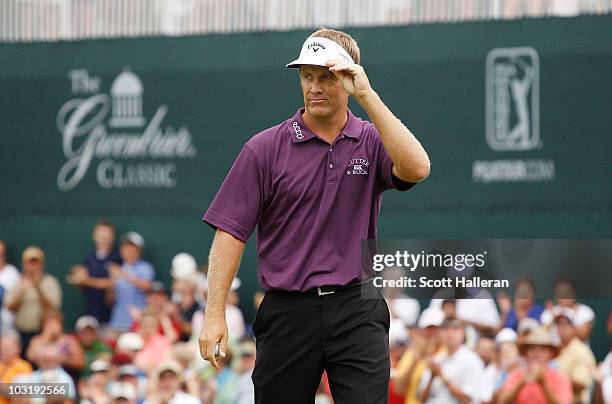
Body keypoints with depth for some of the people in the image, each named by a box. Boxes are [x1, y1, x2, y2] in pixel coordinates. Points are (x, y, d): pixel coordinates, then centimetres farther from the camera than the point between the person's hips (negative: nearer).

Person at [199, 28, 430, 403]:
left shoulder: (373, 142, 5)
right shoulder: (265, 148, 3)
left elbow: (416, 168, -17)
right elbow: (231, 231, 0)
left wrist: (368, 96, -18)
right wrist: (215, 314, -8)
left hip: (357, 314, 0)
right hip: (288, 312, 0)